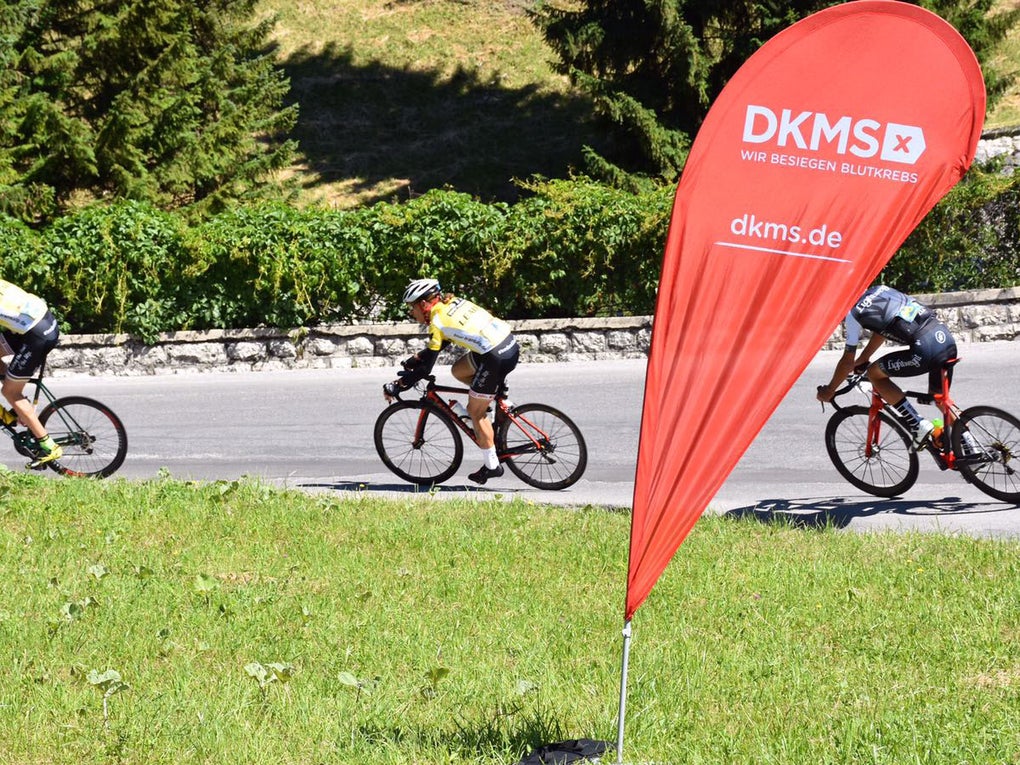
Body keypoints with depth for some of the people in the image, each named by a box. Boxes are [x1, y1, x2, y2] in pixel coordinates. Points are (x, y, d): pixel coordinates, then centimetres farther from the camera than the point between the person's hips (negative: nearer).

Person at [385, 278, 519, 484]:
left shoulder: (438, 321, -7)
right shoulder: (453, 303, 16)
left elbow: (426, 368, -6)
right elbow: (440, 342, 29)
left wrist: (399, 385, 3)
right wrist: (416, 359, 26)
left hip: (496, 359, -9)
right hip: (511, 343, 9)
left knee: (475, 412, 6)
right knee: (459, 370, 24)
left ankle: (492, 466, 12)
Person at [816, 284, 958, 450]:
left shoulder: (854, 314, 3)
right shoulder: (879, 290, 24)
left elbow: (847, 362, 9)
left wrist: (828, 391, 24)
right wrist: (863, 358, 52)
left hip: (926, 348, -8)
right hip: (946, 337, 8)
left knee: (874, 373, 10)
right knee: (938, 397, 27)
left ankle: (918, 426, 5)